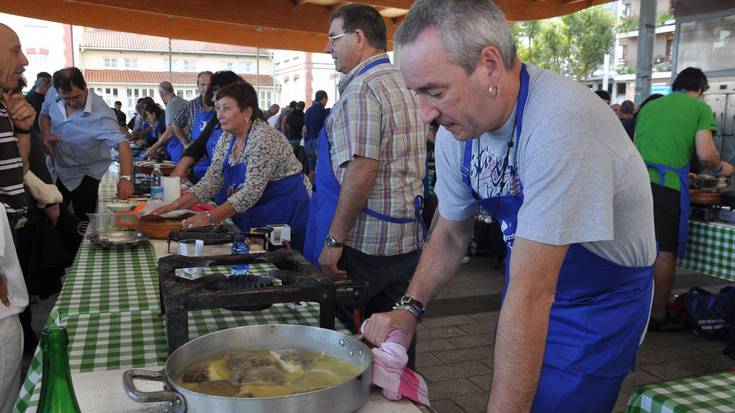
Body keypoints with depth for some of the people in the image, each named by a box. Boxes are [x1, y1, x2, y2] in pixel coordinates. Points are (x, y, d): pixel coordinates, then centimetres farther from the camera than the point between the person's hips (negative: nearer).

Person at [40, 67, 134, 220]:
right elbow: (45, 114, 7)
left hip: (85, 174, -5)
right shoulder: (52, 95, -14)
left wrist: (125, 178, -56)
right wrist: (45, 134, -14)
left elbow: (121, 142, -42)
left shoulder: (100, 113, -32)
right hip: (57, 169, 5)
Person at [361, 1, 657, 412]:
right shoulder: (458, 127, -10)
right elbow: (450, 235, 3)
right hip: (528, 291, 7)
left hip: (599, 302, -6)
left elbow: (530, 294, -34)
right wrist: (409, 309, -11)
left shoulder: (560, 123, -34)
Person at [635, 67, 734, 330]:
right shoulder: (700, 108, 5)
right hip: (668, 185, -5)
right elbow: (706, 154, -6)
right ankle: (657, 315, 13)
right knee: (666, 251, 6)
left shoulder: (649, 106, 20)